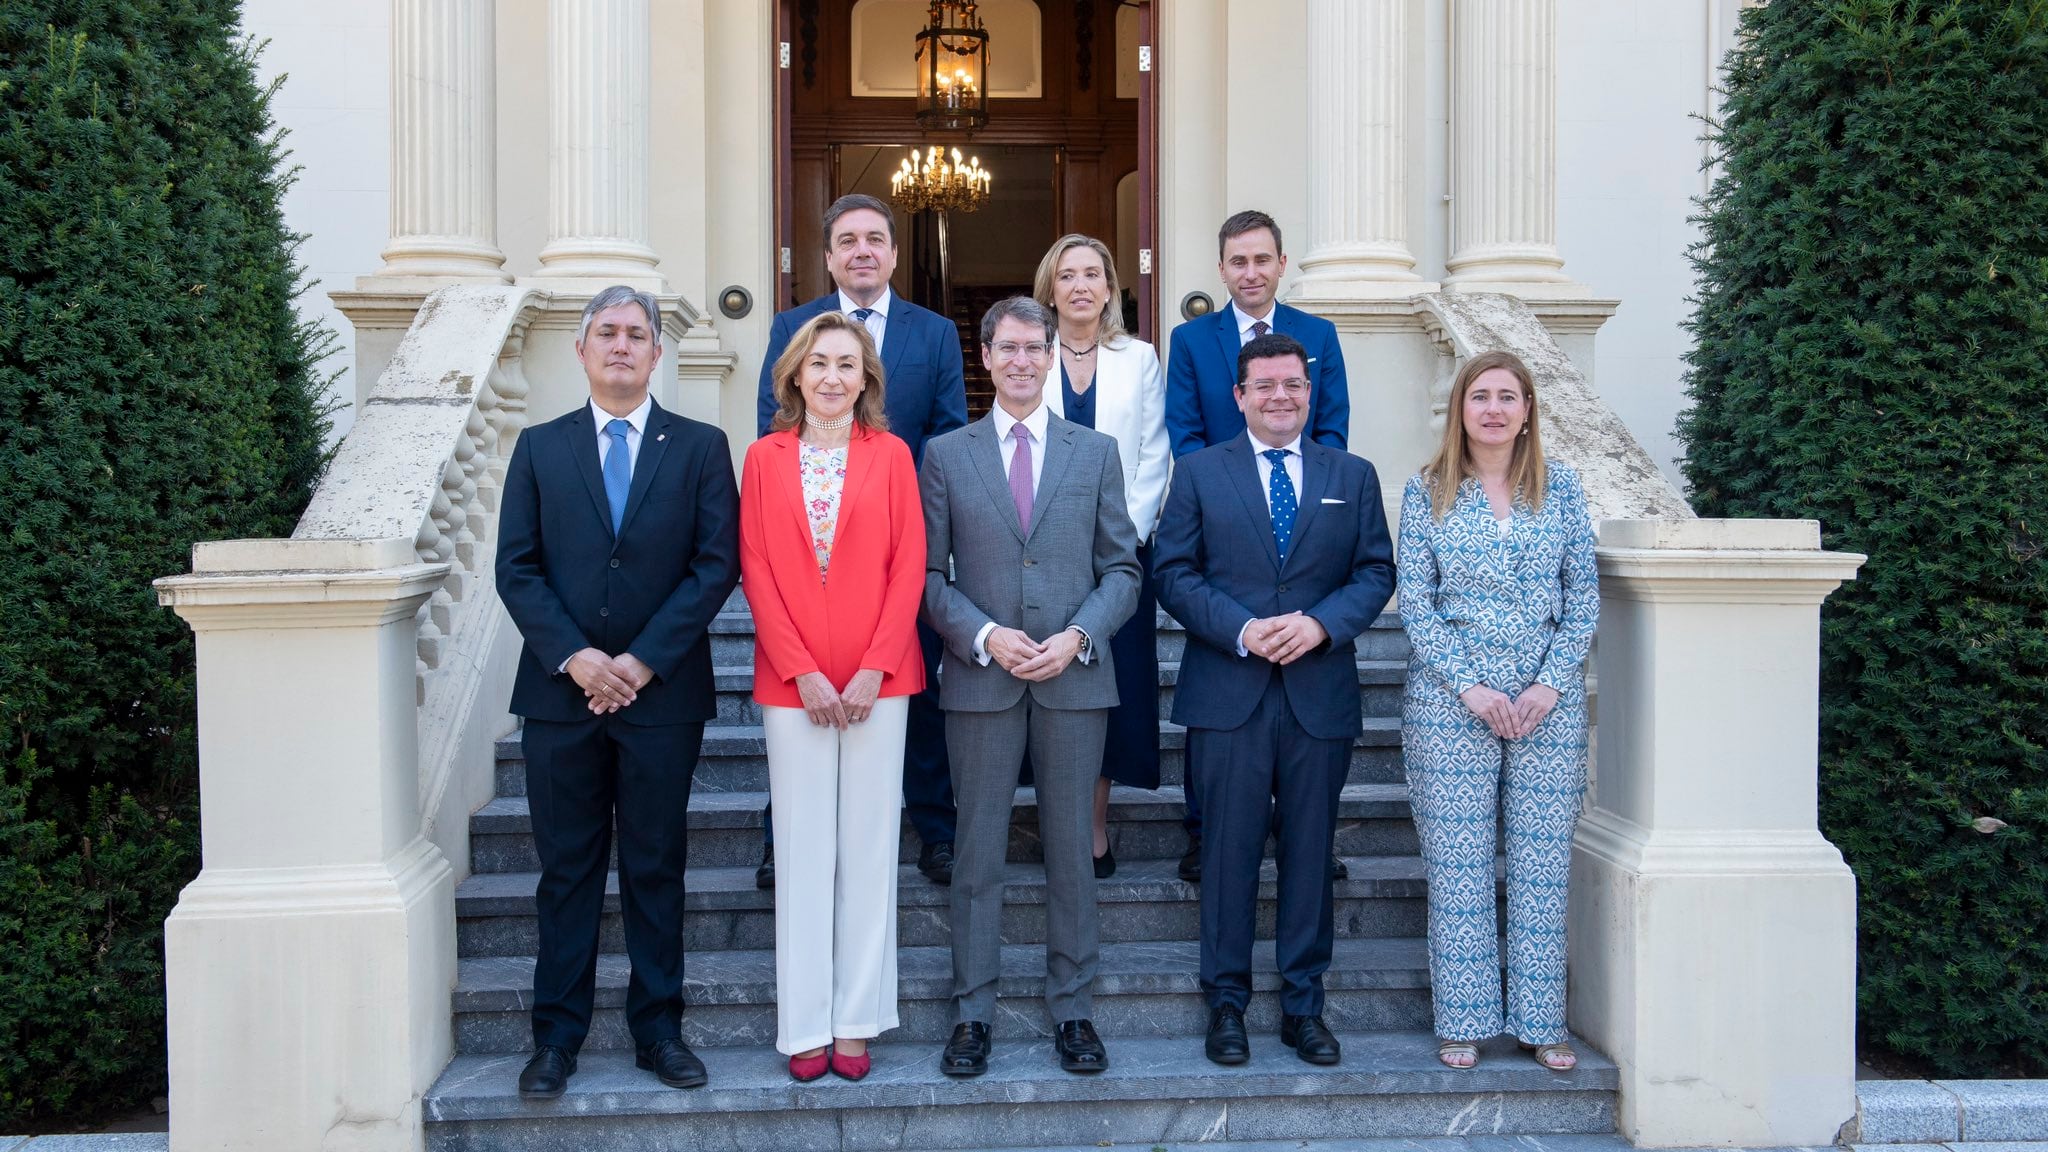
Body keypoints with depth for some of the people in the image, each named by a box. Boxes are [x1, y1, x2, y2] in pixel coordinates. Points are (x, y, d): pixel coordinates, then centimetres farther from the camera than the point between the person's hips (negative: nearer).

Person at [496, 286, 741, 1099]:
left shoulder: (700, 447, 4)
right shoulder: (540, 448, 9)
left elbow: (717, 564, -3)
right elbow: (516, 568, 3)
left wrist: (644, 659, -11)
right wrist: (573, 656, -11)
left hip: (663, 691, -1)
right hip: (561, 691, 1)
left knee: (656, 869, 7)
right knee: (567, 870, 7)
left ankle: (658, 1029, 18)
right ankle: (556, 1037, 17)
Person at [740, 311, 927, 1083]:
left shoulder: (891, 454, 3)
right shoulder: (765, 457, 5)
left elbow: (909, 567, -1)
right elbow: (757, 571, 0)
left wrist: (872, 670, -10)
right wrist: (802, 672, -9)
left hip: (877, 680, 0)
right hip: (792, 682, 0)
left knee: (868, 844, 5)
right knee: (802, 847, 5)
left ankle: (856, 1018, 16)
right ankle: (805, 1024, 15)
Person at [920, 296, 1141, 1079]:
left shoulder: (1096, 453, 9)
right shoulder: (945, 455, 6)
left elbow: (1121, 568, 6)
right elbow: (928, 575, 3)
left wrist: (1076, 637, -10)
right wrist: (984, 635, -12)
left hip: (1075, 678, 1)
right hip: (980, 678, 0)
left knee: (1071, 846, 8)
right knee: (978, 848, 5)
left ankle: (1071, 1008, 20)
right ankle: (973, 1012, 17)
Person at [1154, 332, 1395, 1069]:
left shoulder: (1353, 476, 12)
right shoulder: (1200, 471, 7)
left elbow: (1376, 572, 6)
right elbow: (1175, 572, 1)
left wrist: (1321, 623, -12)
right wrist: (1241, 630, -13)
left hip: (1320, 695, 2)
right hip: (1227, 695, -1)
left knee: (1310, 851, 7)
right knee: (1230, 852, 3)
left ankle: (1304, 1006, 19)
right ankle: (1226, 1003, 16)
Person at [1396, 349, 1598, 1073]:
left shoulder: (1560, 489, 7)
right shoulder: (1427, 492, 2)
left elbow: (1584, 596, 5)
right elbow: (1416, 603, -2)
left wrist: (1550, 684, -6)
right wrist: (1471, 686, -10)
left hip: (1549, 700, 2)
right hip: (1449, 700, -1)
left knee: (1543, 862, 5)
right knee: (1457, 863, 2)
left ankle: (1540, 1019, 17)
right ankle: (1464, 1019, 14)